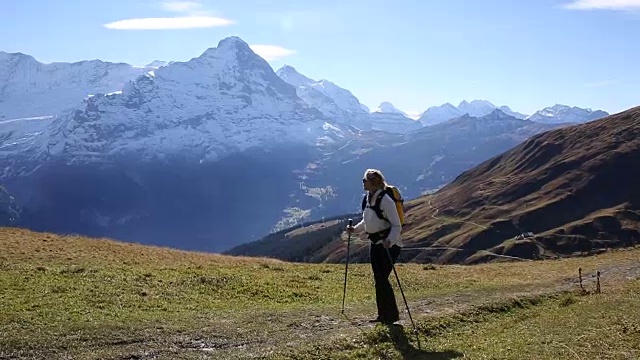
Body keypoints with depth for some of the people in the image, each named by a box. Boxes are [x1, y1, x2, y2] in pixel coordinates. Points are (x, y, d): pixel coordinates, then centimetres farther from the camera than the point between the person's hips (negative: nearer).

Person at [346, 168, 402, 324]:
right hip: (375, 243, 9)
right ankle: (383, 314, 20)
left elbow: (397, 225, -21)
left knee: (382, 279, -8)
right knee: (378, 280, 11)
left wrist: (390, 241, -35)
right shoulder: (368, 198, 7)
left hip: (389, 244, -9)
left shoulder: (385, 200, -19)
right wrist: (355, 229, 9)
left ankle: (392, 314, 4)